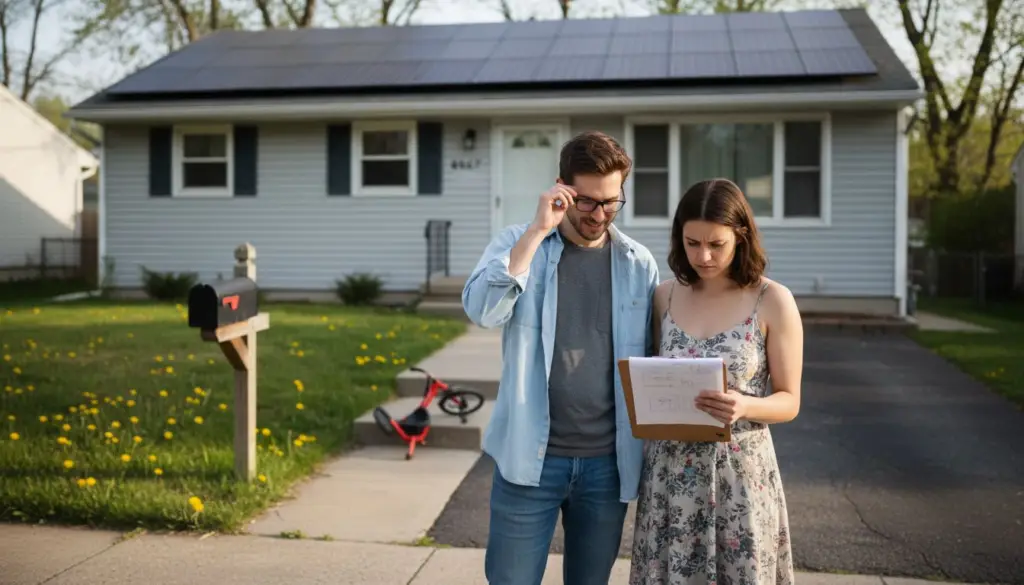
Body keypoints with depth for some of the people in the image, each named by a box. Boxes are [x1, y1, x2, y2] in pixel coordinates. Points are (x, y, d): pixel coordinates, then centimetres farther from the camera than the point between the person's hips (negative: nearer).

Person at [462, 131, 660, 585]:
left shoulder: (639, 263, 4)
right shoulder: (519, 244, -1)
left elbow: (649, 359, 9)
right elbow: (481, 310, -20)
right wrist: (538, 231, -20)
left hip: (608, 460, 2)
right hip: (531, 456, -2)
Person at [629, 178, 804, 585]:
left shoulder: (773, 301, -7)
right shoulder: (664, 296, 3)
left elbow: (789, 400, -4)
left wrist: (744, 406, -23)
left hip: (740, 471, -2)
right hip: (669, 470, 3)